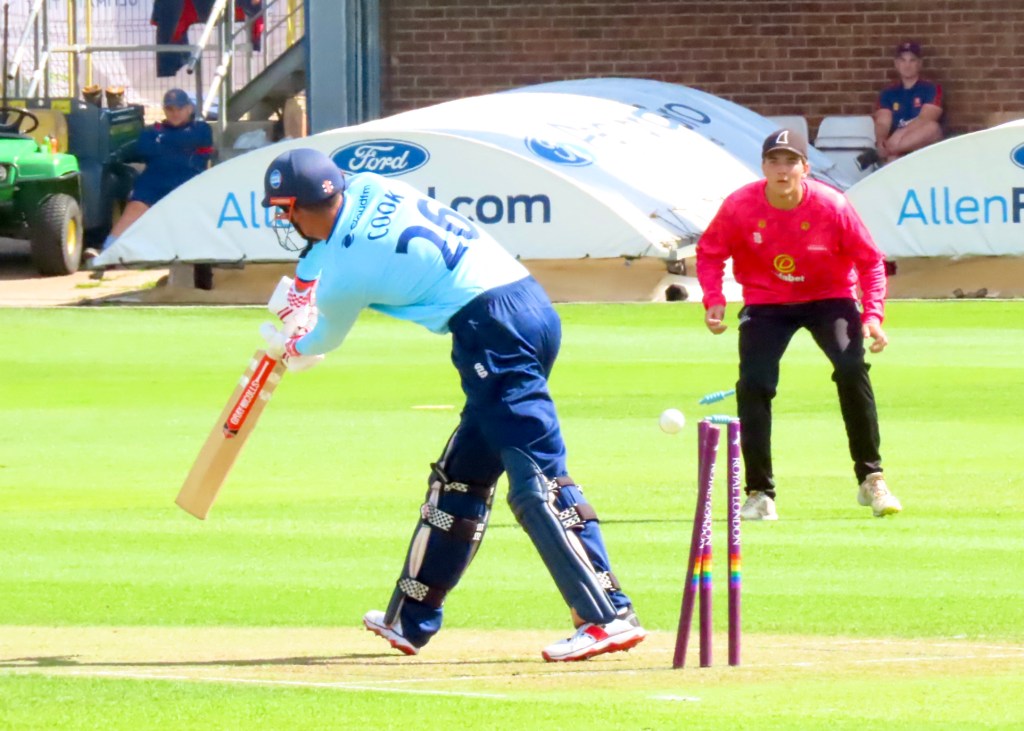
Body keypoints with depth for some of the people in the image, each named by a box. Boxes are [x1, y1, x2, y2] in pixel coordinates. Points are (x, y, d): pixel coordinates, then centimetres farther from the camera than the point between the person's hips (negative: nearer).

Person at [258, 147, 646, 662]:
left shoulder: (344, 272, -6)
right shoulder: (367, 189, 11)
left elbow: (324, 339, 16)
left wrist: (292, 350, 37)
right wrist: (300, 294, 35)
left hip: (490, 328, -9)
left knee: (536, 482, -15)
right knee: (459, 479, 18)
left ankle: (609, 617, -26)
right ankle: (412, 621, 29)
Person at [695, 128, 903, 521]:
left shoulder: (832, 207, -21)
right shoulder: (740, 207, -19)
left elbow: (870, 262, -10)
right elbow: (709, 252, -1)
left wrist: (872, 315, -22)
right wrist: (713, 300, -17)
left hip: (829, 297, -1)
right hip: (766, 303, 1)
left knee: (852, 370, -21)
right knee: (753, 385, -14)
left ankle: (871, 479, -8)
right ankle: (759, 494, 0)